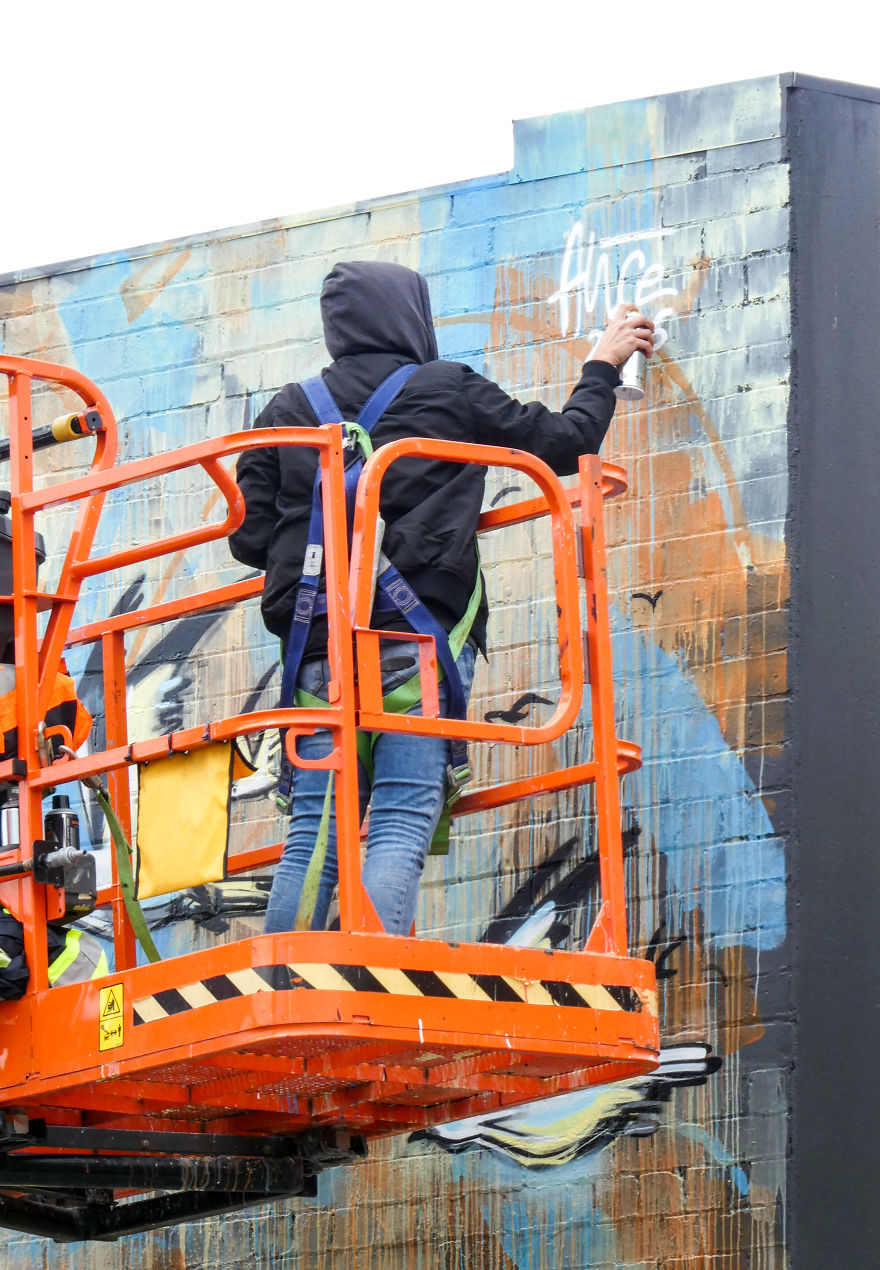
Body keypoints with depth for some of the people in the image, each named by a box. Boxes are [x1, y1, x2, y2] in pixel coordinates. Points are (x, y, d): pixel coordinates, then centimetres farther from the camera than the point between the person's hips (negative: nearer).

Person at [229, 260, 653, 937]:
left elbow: (251, 538, 12)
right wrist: (603, 367, 36)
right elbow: (564, 441, 18)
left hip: (320, 649, 4)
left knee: (314, 833, 1)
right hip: (422, 636, -3)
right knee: (403, 825, -12)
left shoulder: (288, 412, 16)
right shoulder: (450, 391, 9)